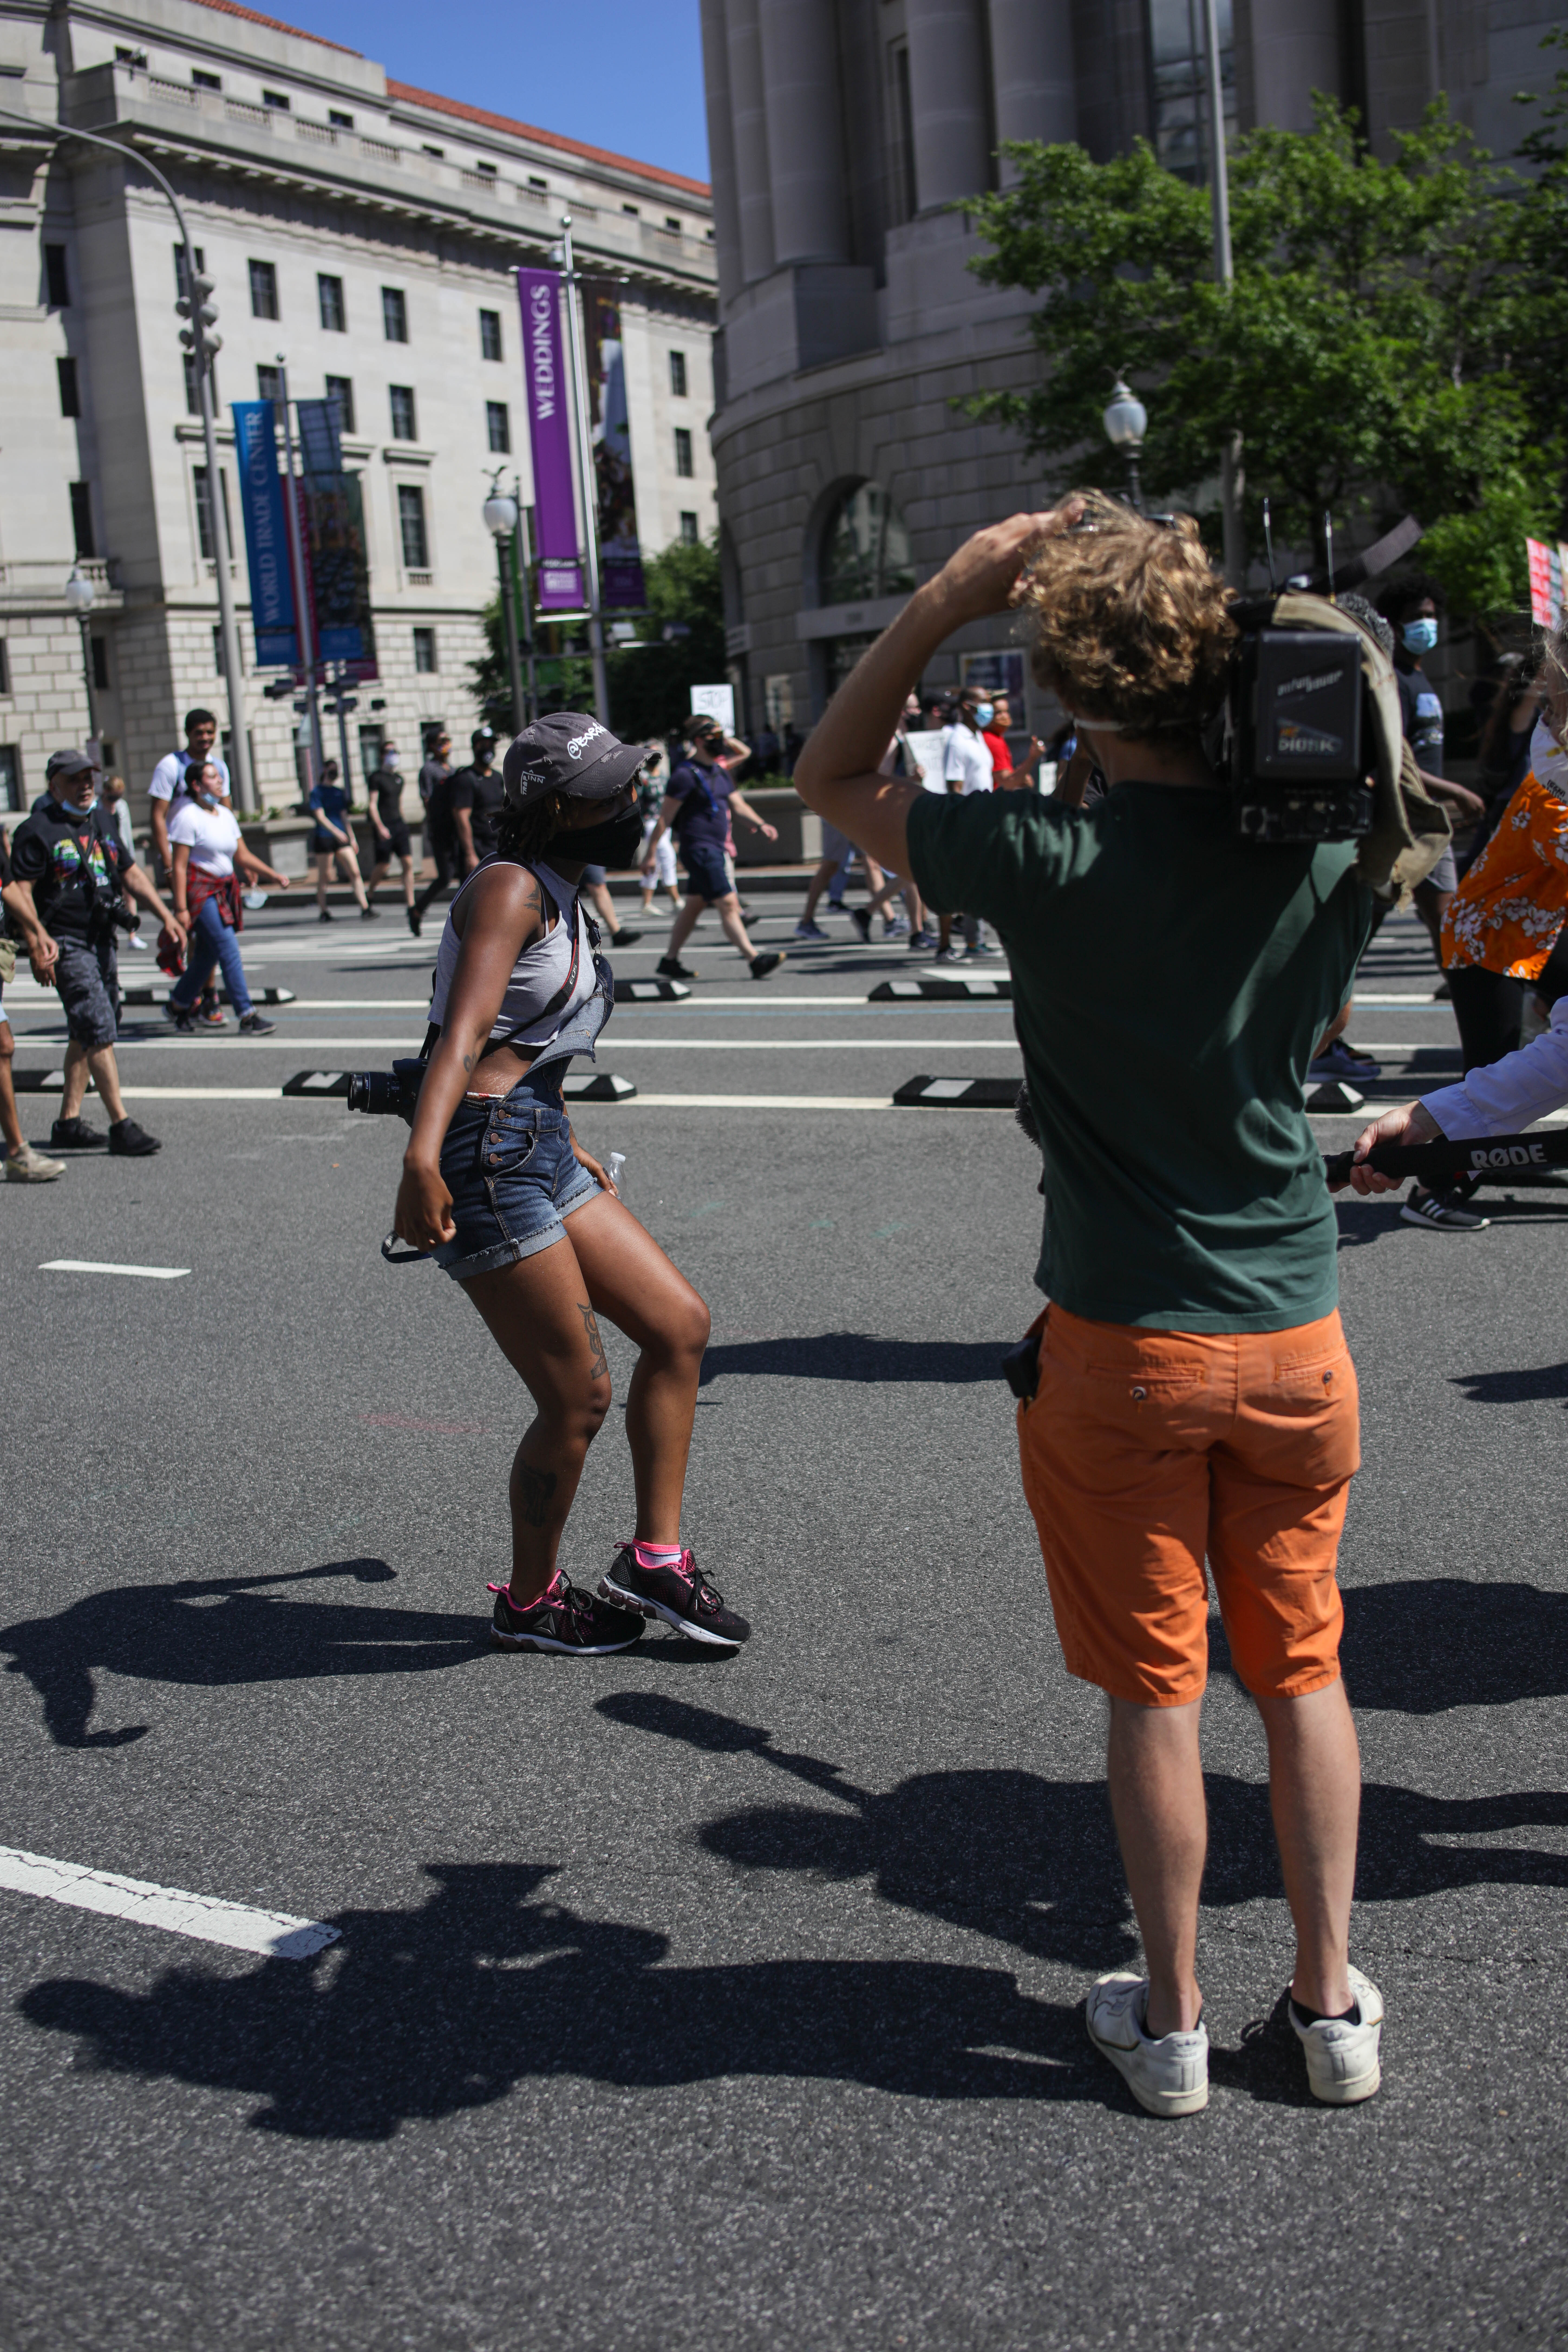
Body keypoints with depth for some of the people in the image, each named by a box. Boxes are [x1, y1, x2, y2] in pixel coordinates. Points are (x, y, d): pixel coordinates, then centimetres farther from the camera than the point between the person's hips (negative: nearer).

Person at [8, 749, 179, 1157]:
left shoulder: (101, 824, 15)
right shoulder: (37, 831, -8)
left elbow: (131, 875, 20)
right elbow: (20, 891, -13)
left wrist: (167, 917, 13)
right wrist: (37, 941, -24)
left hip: (102, 940, 8)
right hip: (66, 944, -8)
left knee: (86, 1036, 12)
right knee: (100, 1032, -13)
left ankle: (68, 1123, 19)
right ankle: (121, 1127, -13)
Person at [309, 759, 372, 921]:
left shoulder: (340, 792, 15)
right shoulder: (317, 792, -3)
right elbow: (320, 816, -13)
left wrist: (352, 839, 18)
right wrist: (336, 832, -25)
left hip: (341, 838, 5)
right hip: (323, 839, -5)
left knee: (355, 872, -7)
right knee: (323, 876, 1)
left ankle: (365, 909, -11)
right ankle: (323, 912, 12)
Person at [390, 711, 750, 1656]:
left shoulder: (563, 899, 19)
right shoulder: (511, 888, -12)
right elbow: (466, 1030, -27)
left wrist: (575, 1153, 38)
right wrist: (423, 1156, -41)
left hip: (543, 1146, 10)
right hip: (486, 1154, -10)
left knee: (680, 1323, 9)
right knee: (579, 1397, -3)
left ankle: (655, 1560, 19)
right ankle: (530, 1602, 19)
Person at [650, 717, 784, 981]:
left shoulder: (720, 772, 14)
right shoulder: (686, 775, -13)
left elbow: (738, 805, 15)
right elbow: (666, 817, -13)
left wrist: (761, 825, -2)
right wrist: (652, 852, -14)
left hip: (714, 848, 9)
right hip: (698, 849, -9)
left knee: (693, 906, 14)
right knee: (728, 904, -13)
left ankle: (670, 961, 24)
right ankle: (755, 962, -16)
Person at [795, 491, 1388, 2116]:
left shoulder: (1043, 863, -18)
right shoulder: (1327, 854, -7)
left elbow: (830, 778, -2)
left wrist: (945, 600, -9)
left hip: (1123, 1344, -3)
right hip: (1296, 1329, 3)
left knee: (1154, 1692, 11)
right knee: (1300, 1670, 17)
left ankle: (1169, 2025, 26)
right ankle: (1332, 2006, 29)